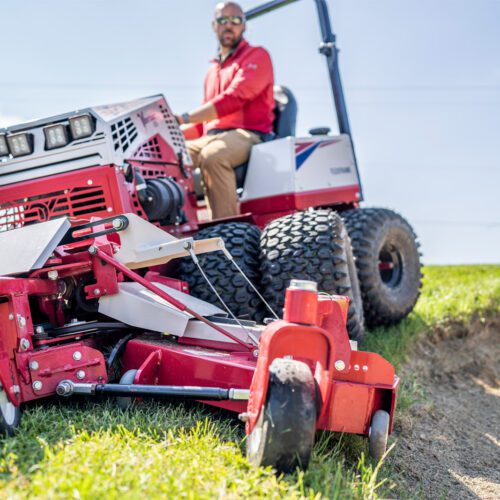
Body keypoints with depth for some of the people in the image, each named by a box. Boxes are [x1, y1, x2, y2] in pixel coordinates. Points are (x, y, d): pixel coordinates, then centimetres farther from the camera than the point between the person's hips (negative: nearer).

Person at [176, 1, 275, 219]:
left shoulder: (257, 56, 5)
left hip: (247, 134, -6)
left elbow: (233, 99, -12)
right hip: (212, 137, 7)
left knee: (212, 155, -37)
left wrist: (185, 118, -20)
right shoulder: (213, 69, 28)